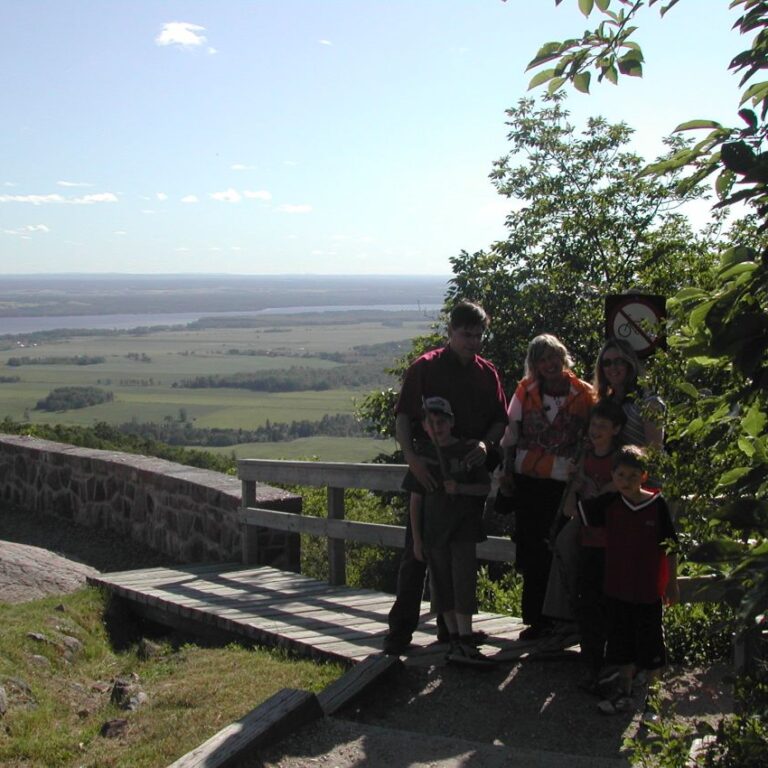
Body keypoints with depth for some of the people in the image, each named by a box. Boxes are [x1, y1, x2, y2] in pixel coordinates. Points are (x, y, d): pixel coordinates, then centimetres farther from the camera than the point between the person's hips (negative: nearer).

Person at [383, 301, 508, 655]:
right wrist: (411, 457, -24)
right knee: (417, 551, -4)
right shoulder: (424, 368, -4)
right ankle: (400, 629, 3)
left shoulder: (487, 373, 9)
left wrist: (486, 444, -9)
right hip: (430, 472, -4)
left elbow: (500, 420, 13)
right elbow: (403, 416, -9)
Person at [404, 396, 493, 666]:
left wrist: (460, 488, -18)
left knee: (463, 583, -8)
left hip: (463, 529, -2)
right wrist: (416, 538, 1)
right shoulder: (424, 456, 4)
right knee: (442, 586, 5)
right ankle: (455, 639, 15)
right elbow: (415, 499, 5)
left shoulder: (468, 451, -1)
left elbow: (485, 487, 1)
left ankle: (464, 642, -6)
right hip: (433, 531, 2)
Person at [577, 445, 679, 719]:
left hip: (648, 591, -3)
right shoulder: (609, 503, -3)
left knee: (650, 645, 7)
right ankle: (624, 692, 30)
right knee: (621, 643, 15)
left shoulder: (657, 504, -11)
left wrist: (672, 583, -3)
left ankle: (652, 699, 21)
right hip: (617, 588, 3)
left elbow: (670, 547, -5)